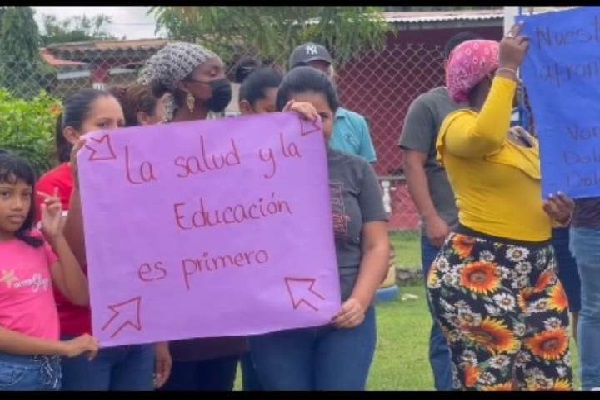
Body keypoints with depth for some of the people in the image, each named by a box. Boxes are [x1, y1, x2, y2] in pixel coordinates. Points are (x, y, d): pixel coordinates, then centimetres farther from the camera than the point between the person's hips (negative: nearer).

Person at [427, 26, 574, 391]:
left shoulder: (524, 137, 19)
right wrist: (508, 69, -19)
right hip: (478, 272, -8)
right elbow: (485, 136, -30)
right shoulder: (460, 124, -5)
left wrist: (562, 213, 6)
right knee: (491, 381, -8)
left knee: (553, 380, 5)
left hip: (538, 270, 8)